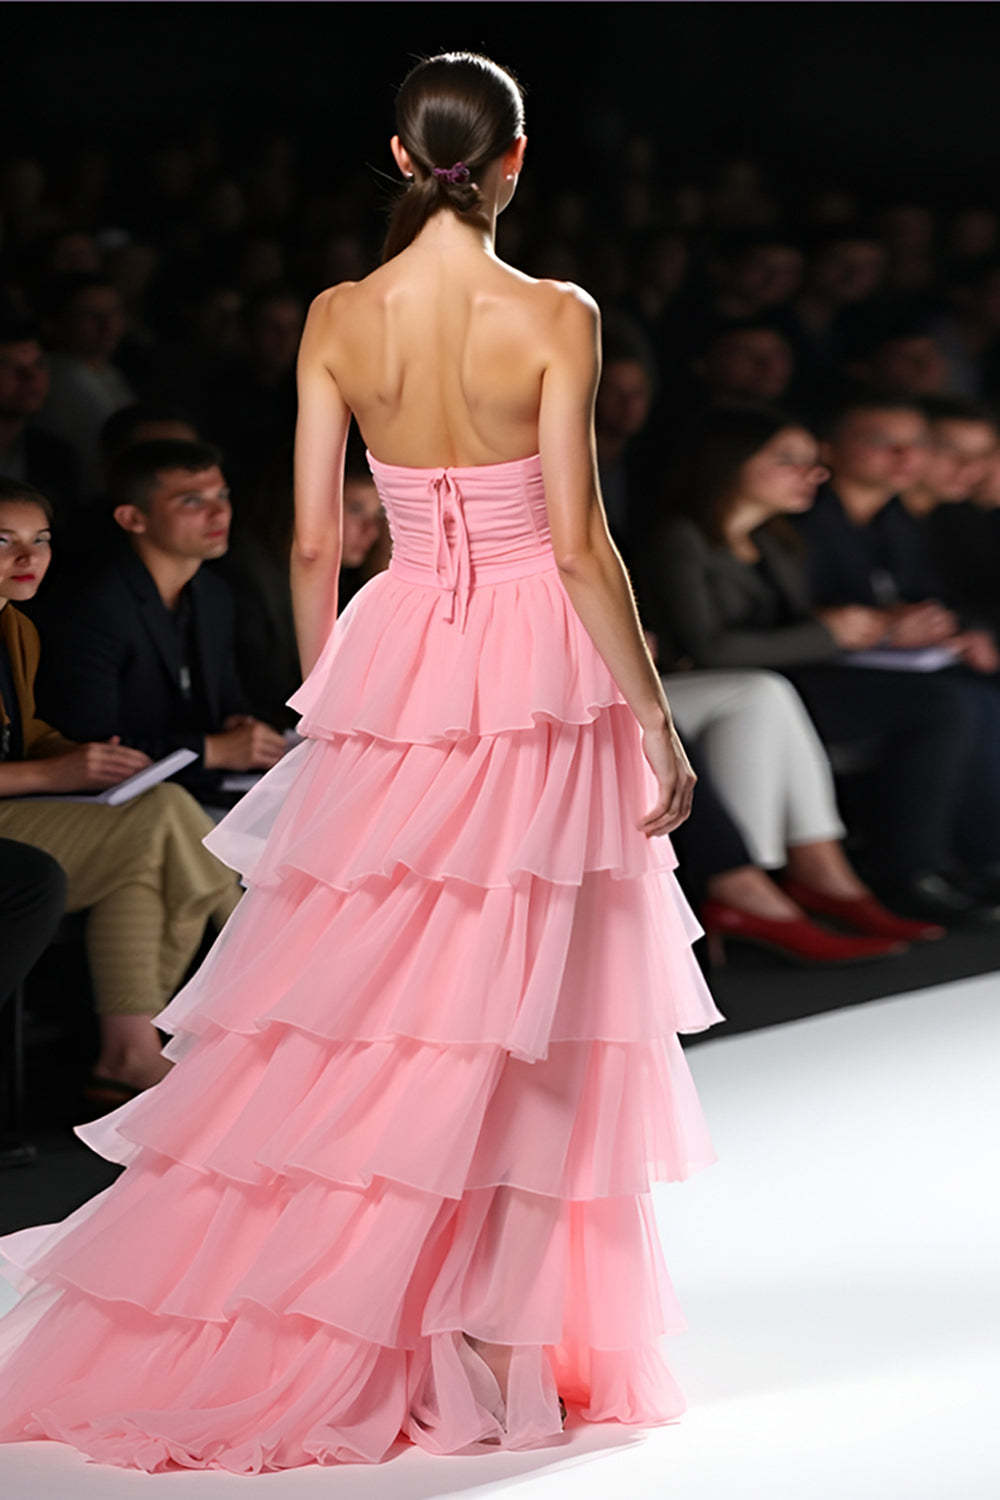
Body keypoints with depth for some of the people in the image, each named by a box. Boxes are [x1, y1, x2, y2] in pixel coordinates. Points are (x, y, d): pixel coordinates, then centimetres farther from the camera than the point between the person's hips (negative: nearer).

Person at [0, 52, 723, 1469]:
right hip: (540, 667, -3)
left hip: (395, 661, 3)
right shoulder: (555, 319, -11)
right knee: (523, 1025, 4)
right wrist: (657, 718, -4)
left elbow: (312, 541, 2)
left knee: (352, 1002, 11)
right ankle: (489, 1338, 7)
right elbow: (580, 542, -12)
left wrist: (324, 700, 16)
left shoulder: (338, 319, -1)